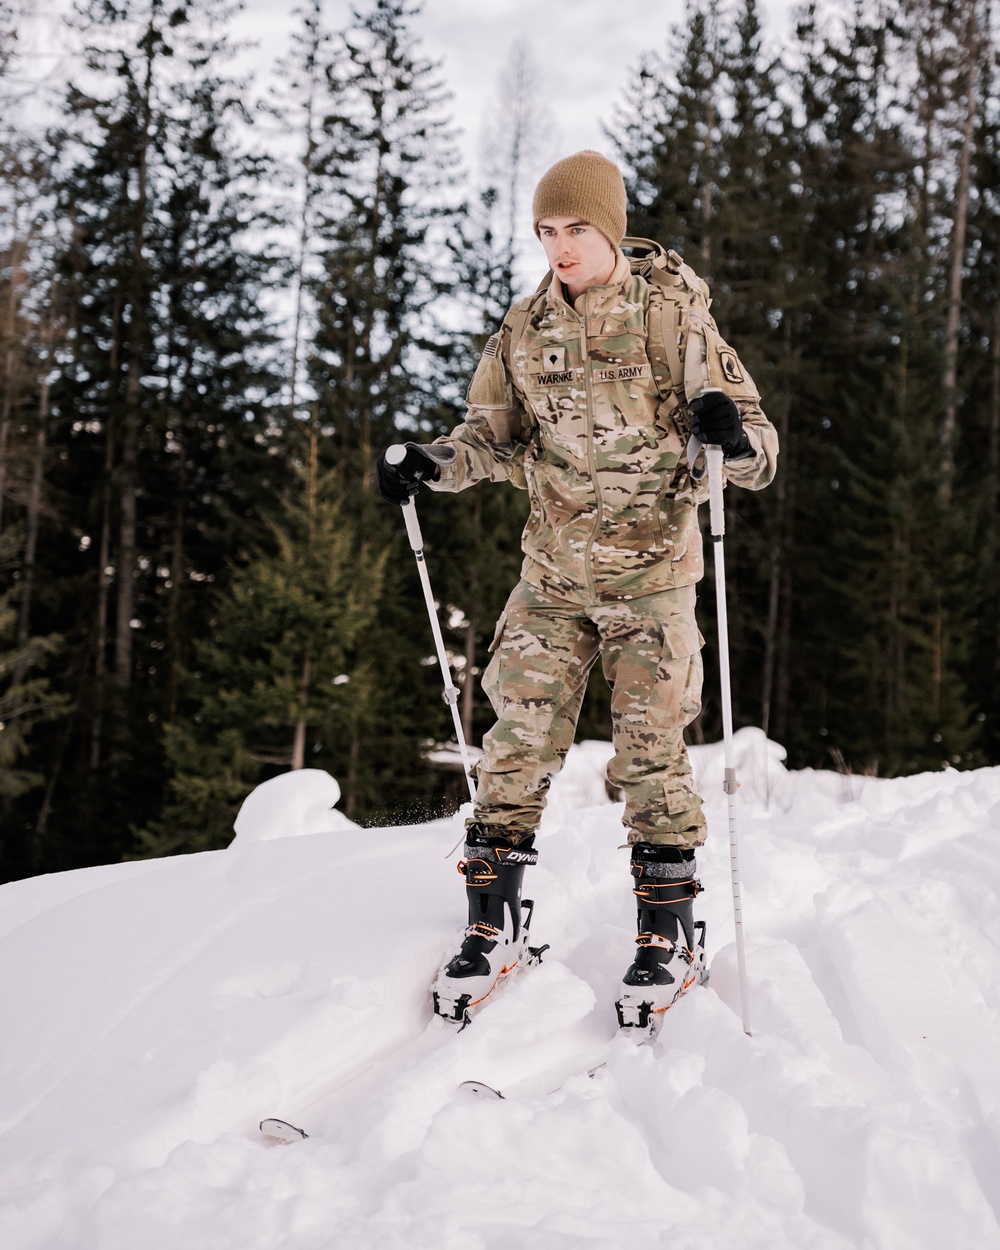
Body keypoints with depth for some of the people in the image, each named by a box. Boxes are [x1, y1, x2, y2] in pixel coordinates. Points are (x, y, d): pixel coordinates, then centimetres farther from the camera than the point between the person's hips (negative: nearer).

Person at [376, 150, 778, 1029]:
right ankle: (495, 921, 13)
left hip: (652, 573, -3)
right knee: (519, 742, 0)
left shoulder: (674, 321, -6)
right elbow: (494, 439, 13)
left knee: (650, 754, 0)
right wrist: (432, 464, -7)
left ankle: (669, 933, 14)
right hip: (553, 574, 3)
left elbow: (760, 454, -7)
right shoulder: (525, 332, 4)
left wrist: (734, 435, -30)